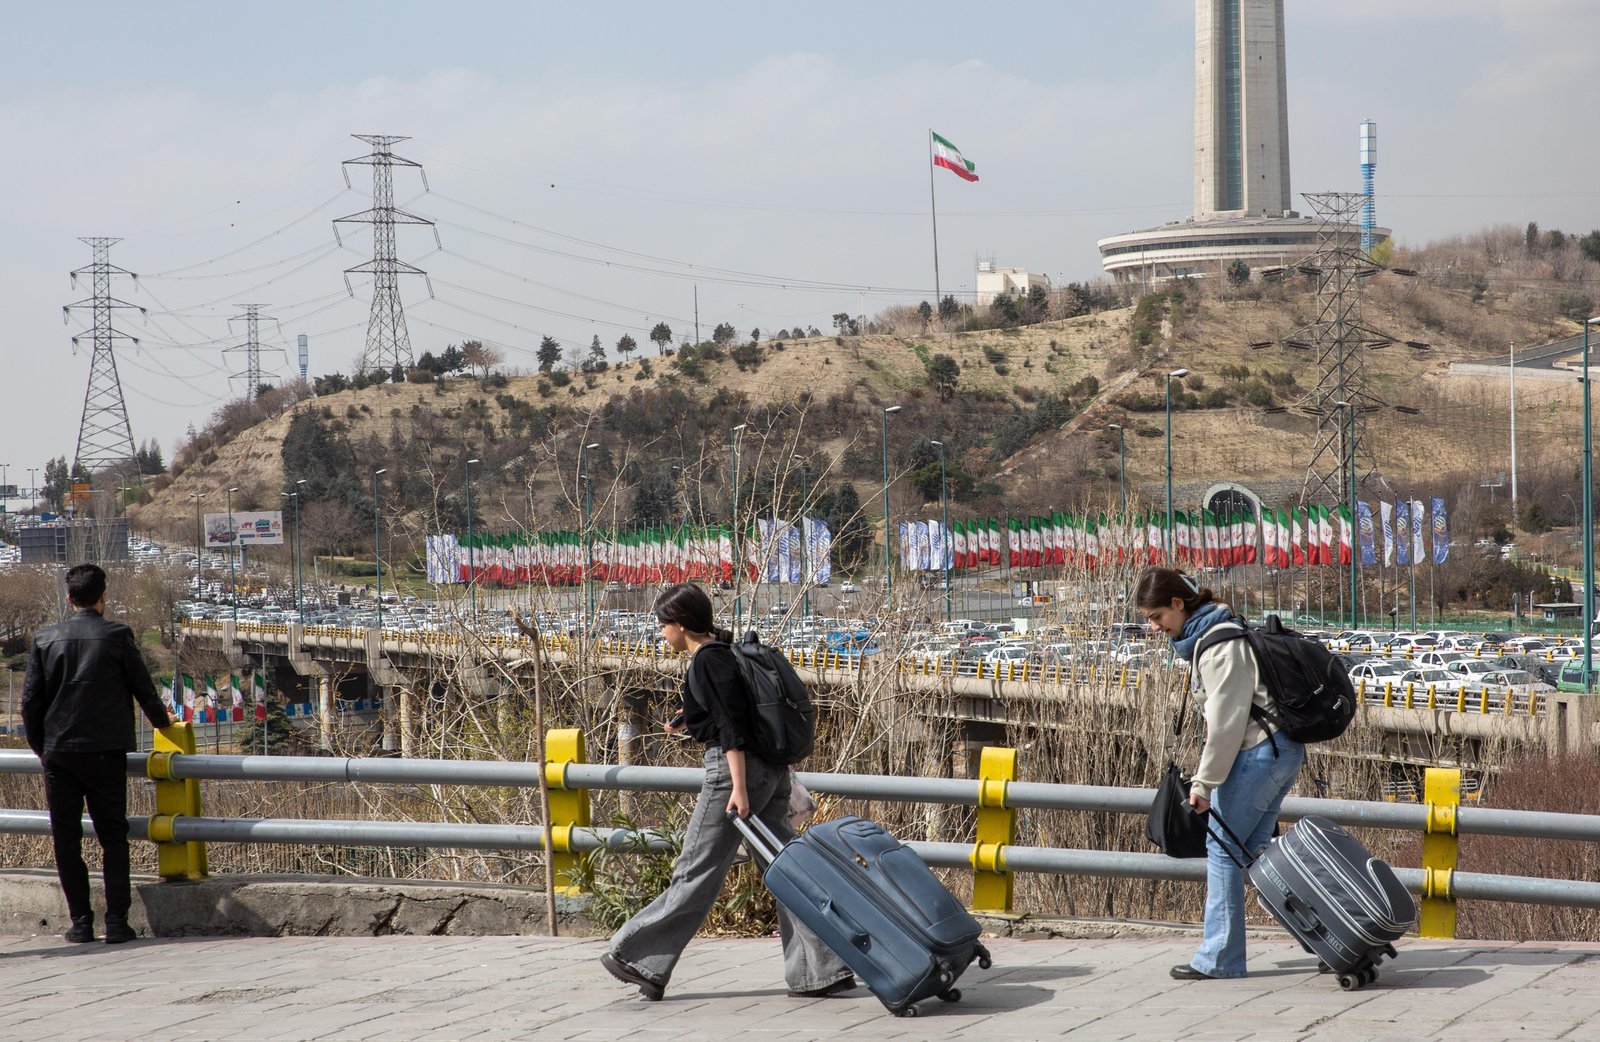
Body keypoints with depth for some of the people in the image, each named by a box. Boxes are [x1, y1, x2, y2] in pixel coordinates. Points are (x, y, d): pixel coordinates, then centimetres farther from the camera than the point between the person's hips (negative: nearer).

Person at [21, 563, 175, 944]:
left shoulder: (45, 639, 3)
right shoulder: (117, 636, -3)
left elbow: (30, 700, 4)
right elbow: (143, 689, 4)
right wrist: (163, 722, 23)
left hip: (58, 754, 1)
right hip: (105, 752, -1)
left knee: (66, 838, 7)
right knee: (113, 837, 5)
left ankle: (80, 920, 5)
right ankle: (116, 920, -1)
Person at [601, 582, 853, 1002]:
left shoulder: (706, 660, -12)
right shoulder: (724, 653, 16)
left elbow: (731, 725, -18)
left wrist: (739, 787, -22)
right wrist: (691, 722, 34)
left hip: (734, 768, -9)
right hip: (771, 769, 9)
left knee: (696, 872, -1)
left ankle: (640, 961, 7)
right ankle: (823, 971, 3)